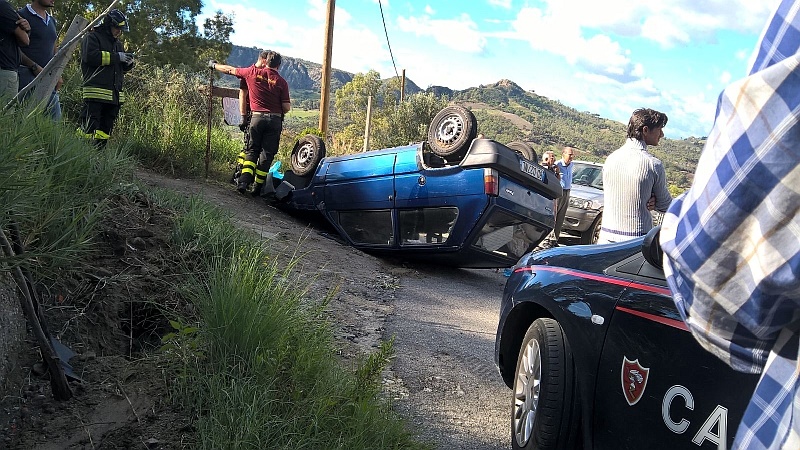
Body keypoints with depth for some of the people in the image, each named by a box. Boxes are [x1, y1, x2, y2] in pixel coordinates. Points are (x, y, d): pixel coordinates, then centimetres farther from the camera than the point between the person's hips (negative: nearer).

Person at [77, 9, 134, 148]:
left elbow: (123, 69, 27)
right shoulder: (92, 37, 2)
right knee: (89, 129, -12)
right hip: (96, 93, -8)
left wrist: (128, 62, 4)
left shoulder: (118, 44, 25)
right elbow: (91, 56, -16)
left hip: (115, 95, 8)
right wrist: (116, 57, -14)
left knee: (105, 132, 8)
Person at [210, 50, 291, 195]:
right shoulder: (281, 81, 0)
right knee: (267, 154, 6)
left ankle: (244, 181, -7)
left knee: (252, 151, 10)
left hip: (257, 118, 1)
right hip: (275, 120, 0)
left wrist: (214, 65, 33)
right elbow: (286, 107, -3)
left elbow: (230, 70, 16)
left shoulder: (253, 72, 2)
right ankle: (258, 187, 9)